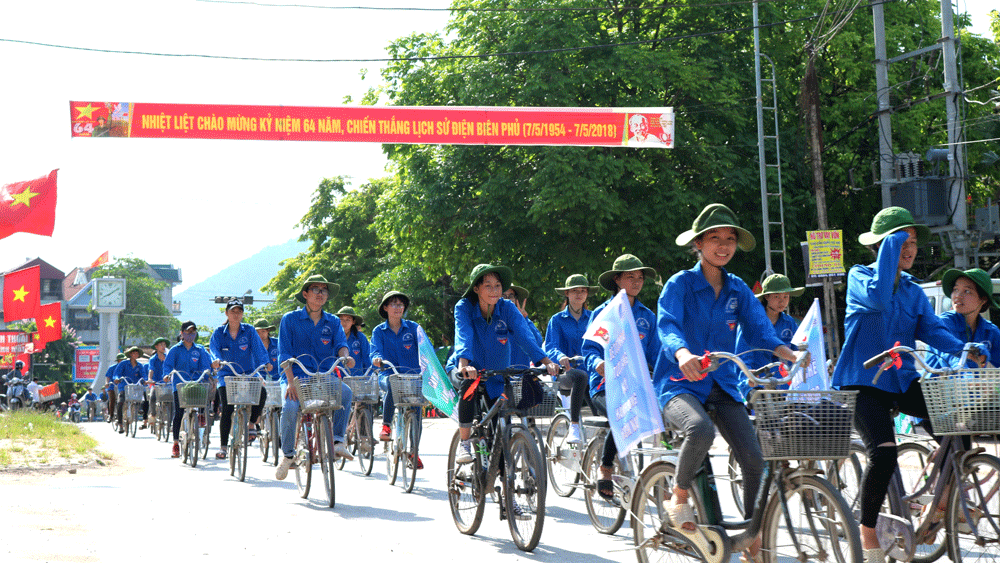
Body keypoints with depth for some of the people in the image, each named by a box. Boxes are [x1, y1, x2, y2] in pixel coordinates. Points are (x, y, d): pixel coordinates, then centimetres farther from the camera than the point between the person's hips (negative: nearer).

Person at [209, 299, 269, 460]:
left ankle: (252, 423, -1)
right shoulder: (219, 333, 2)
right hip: (226, 375, 0)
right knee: (227, 408, -15)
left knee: (261, 392, -28)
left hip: (248, 374, 0)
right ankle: (223, 446, -1)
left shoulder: (249, 331, 1)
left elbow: (259, 349, -10)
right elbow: (213, 348, -14)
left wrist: (265, 363, -29)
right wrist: (216, 359, -36)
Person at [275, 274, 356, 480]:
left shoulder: (333, 322, 13)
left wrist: (345, 356, -29)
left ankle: (337, 441, -18)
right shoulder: (290, 319, 5)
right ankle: (287, 454, -7)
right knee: (290, 408, -30)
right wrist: (291, 381, -18)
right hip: (296, 376, -2)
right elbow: (284, 353, -3)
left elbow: (340, 344, -3)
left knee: (345, 392, -30)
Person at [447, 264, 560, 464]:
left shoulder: (507, 308, -12)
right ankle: (464, 444, -25)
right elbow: (463, 337, -33)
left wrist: (547, 361, -43)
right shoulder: (464, 307, -16)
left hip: (497, 375, 2)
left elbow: (525, 336, -26)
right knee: (469, 384, -36)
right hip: (467, 370, -2)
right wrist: (464, 365, -53)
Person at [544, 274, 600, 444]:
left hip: (591, 371, 2)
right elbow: (550, 348, -4)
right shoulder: (557, 320, 10)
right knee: (580, 376, -39)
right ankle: (574, 426, -31)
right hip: (564, 374, -2)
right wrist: (561, 357, -28)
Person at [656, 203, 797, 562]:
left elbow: (761, 331, -3)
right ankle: (679, 497, -10)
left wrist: (792, 355, -24)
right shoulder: (681, 284, -4)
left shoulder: (738, 291, 10)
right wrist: (683, 354, -44)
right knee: (701, 429, -37)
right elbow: (668, 326, -21)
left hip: (723, 387, 5)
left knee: (753, 460, -11)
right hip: (680, 385, -5)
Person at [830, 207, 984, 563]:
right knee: (883, 453, -26)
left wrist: (962, 350, -21)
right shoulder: (859, 277, -1)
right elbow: (878, 299, -25)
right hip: (862, 383, -6)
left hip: (902, 382, 6)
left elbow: (931, 329, 0)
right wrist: (891, 242, -19)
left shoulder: (914, 291, 16)